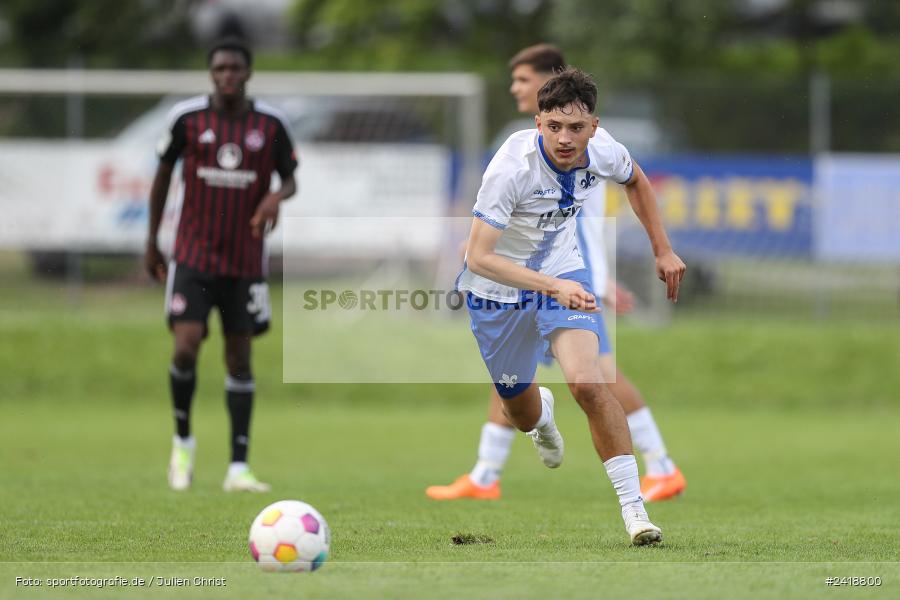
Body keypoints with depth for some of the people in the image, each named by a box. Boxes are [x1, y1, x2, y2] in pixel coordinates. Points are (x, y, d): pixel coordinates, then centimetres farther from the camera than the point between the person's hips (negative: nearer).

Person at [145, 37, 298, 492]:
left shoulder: (270, 124, -2)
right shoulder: (187, 118, -5)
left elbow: (290, 179, 8)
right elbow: (163, 173, 7)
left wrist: (277, 197, -18)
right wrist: (152, 243, 10)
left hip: (245, 261, 2)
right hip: (193, 256, -1)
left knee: (240, 357, 3)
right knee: (186, 348, -15)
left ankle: (238, 468, 7)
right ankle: (182, 441, 11)